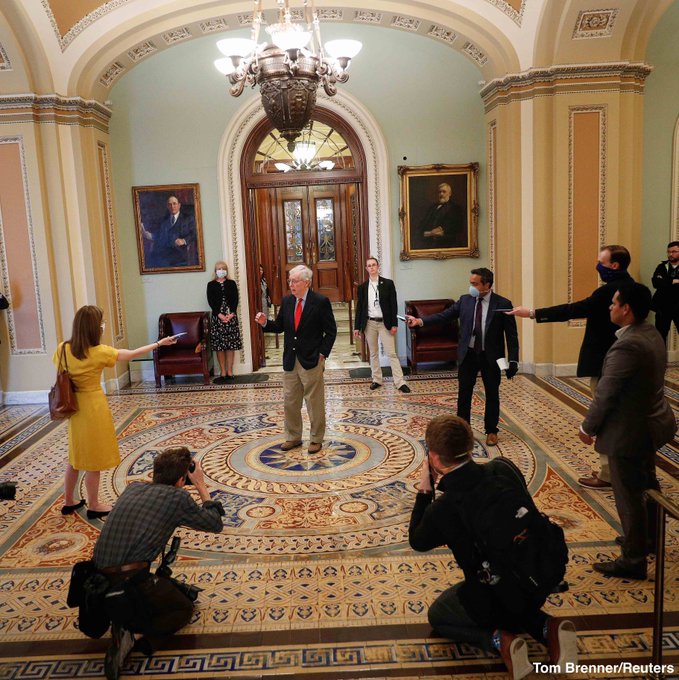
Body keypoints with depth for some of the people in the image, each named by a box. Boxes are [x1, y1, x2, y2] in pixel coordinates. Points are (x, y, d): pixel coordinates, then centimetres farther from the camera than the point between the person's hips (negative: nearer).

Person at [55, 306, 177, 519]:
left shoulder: (63, 348, -5)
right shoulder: (99, 352, -20)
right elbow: (132, 354, -10)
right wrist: (159, 343, 0)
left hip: (75, 406, 6)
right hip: (93, 406, -6)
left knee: (77, 455, 20)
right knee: (93, 458, 7)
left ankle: (69, 502, 32)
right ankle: (93, 506, 20)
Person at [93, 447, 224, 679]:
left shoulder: (132, 488, 12)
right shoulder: (178, 497, -5)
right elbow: (216, 524, 10)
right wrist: (201, 485, 17)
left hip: (100, 584, 7)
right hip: (131, 584, -7)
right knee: (184, 608, 21)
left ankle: (123, 628, 5)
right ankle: (143, 634, -7)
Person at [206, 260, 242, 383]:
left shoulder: (232, 284, 8)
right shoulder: (211, 285, 5)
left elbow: (235, 299, 1)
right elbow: (210, 301, -2)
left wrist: (231, 314, -12)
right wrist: (220, 314, -13)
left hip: (231, 316, 1)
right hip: (217, 317, -1)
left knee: (231, 345, 2)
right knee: (219, 346, 0)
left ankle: (229, 372, 9)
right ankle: (223, 373, 6)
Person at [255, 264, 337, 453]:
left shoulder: (321, 302, -9)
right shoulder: (286, 301, 6)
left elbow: (331, 331, -6)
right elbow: (280, 326, 11)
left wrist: (322, 354, -11)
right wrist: (265, 323, -8)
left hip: (311, 361, -5)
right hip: (290, 361, 5)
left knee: (314, 402, 5)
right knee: (290, 402, 12)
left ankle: (316, 439, 19)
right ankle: (293, 437, 27)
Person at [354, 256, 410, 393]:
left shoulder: (388, 283, -1)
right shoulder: (363, 287, 5)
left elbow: (393, 304, -3)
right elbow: (359, 307, 7)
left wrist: (394, 324, -8)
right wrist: (357, 327, 3)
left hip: (385, 323, -2)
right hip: (369, 323, 3)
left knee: (391, 353, -4)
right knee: (373, 353, 10)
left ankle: (400, 382, -3)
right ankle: (377, 380, 20)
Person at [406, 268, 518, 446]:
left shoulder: (503, 304, -9)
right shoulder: (465, 300, 0)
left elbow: (511, 335, -7)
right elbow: (444, 315, -5)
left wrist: (513, 361, -11)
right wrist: (420, 321, -18)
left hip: (491, 357, -2)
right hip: (468, 354, 2)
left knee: (492, 395, 10)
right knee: (464, 394, 8)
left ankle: (491, 431, 26)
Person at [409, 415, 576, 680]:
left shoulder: (442, 509, -23)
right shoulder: (504, 468, -11)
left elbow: (417, 542, 0)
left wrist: (424, 491, 3)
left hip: (500, 597, -5)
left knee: (437, 615, 23)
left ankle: (499, 640, -2)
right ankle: (548, 629, 12)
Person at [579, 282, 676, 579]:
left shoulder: (627, 346, -29)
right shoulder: (652, 334, 2)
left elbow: (605, 393, -24)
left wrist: (587, 426, -9)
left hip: (629, 431, -10)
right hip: (650, 422, 10)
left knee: (629, 496, 3)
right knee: (647, 485, 25)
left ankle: (633, 560, 16)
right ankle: (649, 538, 45)